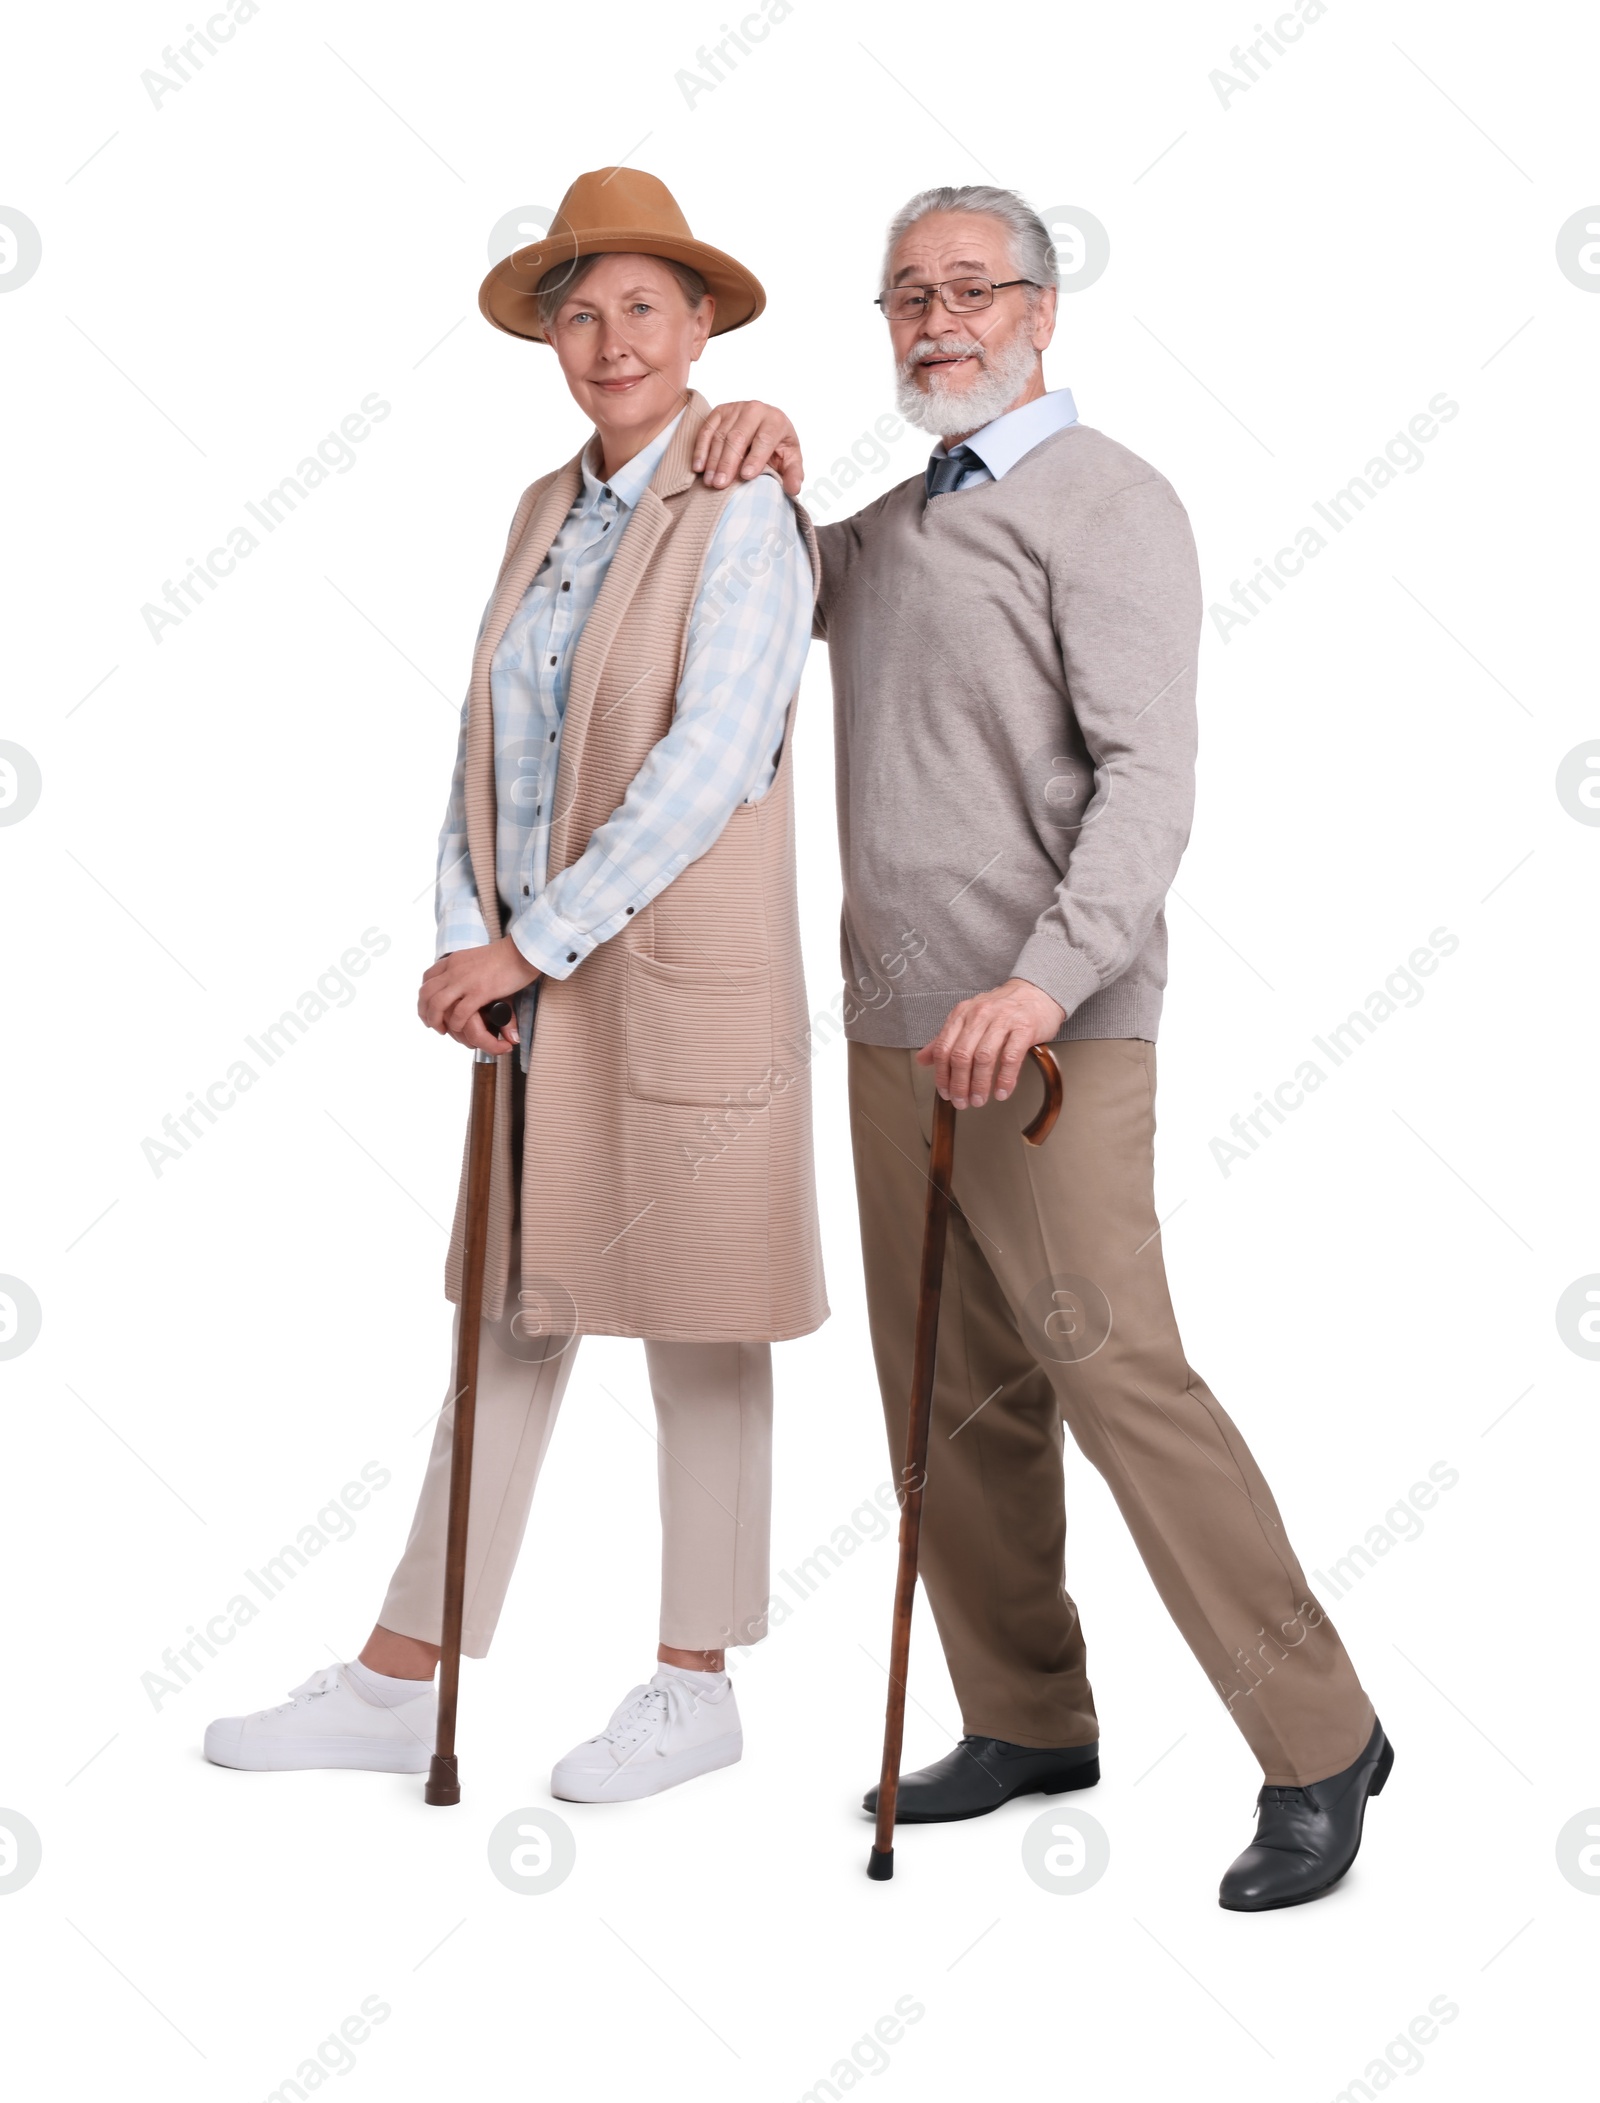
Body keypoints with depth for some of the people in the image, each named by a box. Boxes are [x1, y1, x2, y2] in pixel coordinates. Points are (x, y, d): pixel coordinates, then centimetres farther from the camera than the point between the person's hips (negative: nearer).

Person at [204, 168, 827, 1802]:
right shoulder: (551, 511, 12)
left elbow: (705, 771, -20)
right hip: (546, 987, 7)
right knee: (509, 1318, 11)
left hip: (686, 973, -7)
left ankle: (695, 1689, 19)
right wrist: (465, 939, -5)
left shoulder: (742, 514, -11)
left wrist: (524, 947, -17)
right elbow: (487, 741, 10)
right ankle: (395, 1687, 19)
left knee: (692, 1320, 4)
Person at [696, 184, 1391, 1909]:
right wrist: (760, 470, 13)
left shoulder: (1104, 504, -5)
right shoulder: (892, 524, 20)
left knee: (1115, 1374, -11)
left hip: (1045, 1031, -8)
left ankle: (1317, 1742, -1)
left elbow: (1148, 775, -15)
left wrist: (1047, 982, -29)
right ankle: (1030, 1720, 22)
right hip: (897, 1023, 8)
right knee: (953, 1399, 10)